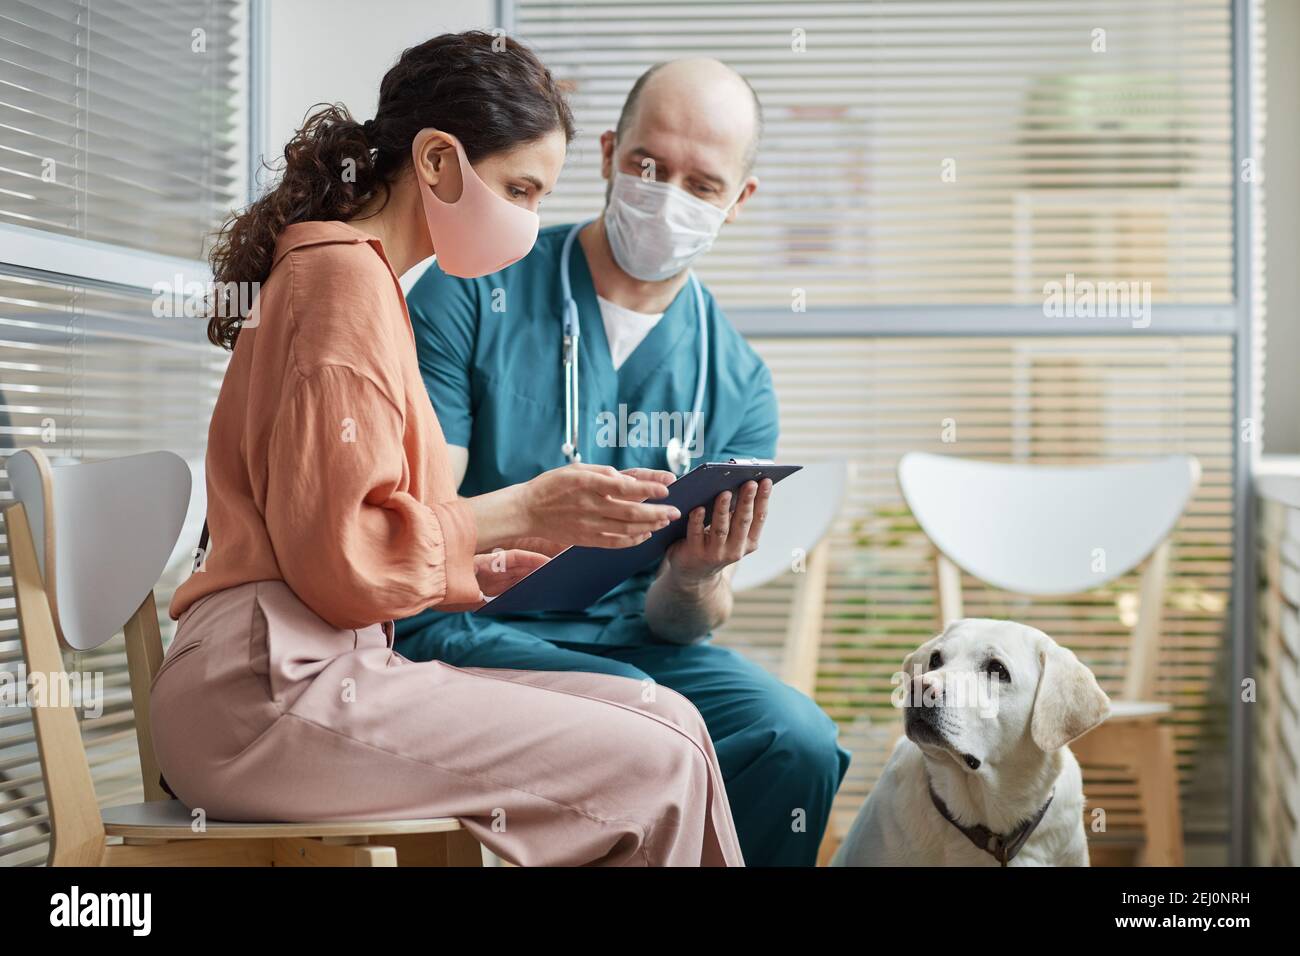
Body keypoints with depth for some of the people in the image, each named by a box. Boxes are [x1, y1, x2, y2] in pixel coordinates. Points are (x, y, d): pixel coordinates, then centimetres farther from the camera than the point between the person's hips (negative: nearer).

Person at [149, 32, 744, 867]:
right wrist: (522, 511, -10)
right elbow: (334, 551, -17)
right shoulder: (343, 274, -9)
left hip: (320, 668, 10)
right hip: (269, 692, -10)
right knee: (656, 770, -14)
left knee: (667, 724, 0)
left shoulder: (357, 274, 22)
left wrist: (519, 560, 8)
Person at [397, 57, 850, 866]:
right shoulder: (474, 293, -3)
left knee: (799, 744, -23)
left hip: (632, 640, 4)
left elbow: (687, 625, 6)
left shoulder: (737, 383, 7)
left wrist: (693, 581, -19)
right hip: (462, 627, -3)